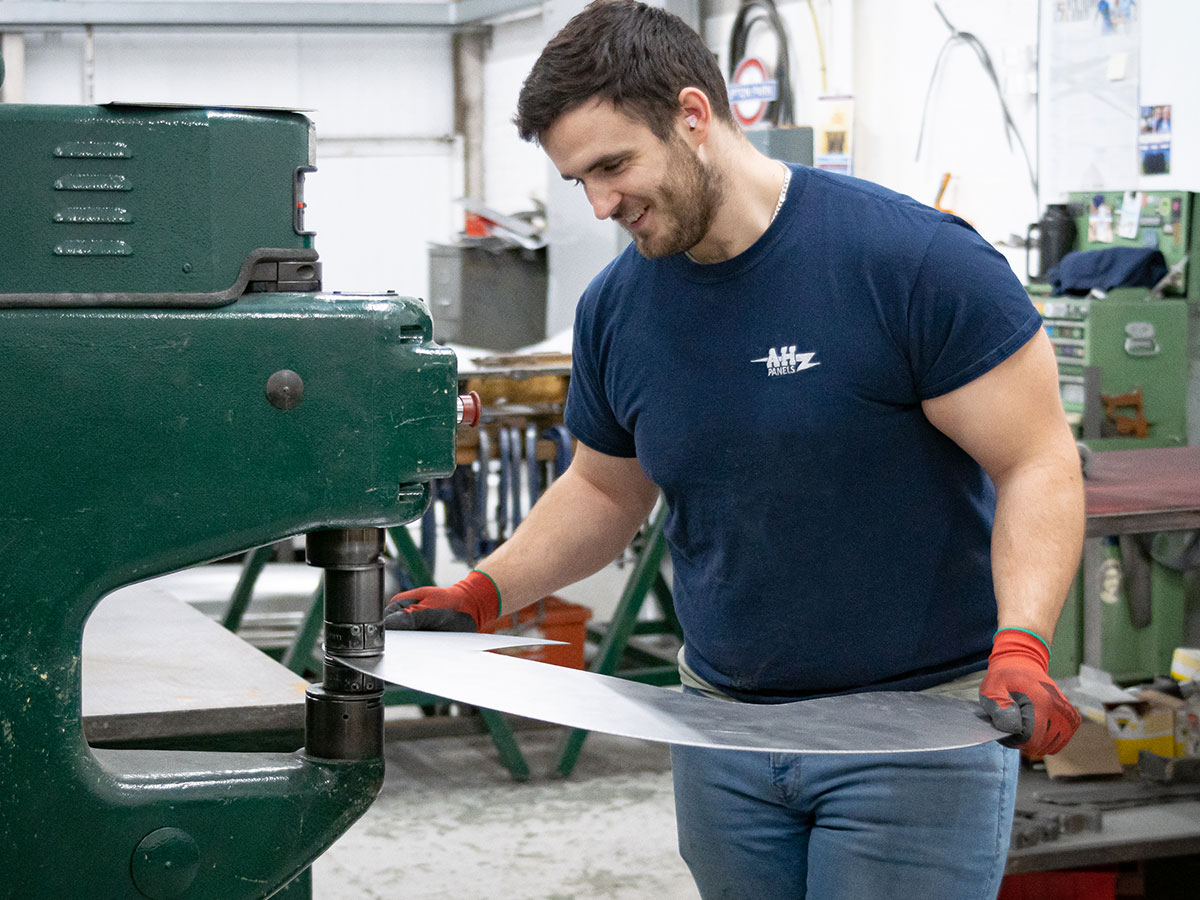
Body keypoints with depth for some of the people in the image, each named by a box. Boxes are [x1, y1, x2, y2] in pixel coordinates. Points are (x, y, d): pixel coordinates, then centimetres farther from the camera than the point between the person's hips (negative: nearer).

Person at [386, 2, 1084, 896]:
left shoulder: (917, 261, -16)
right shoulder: (615, 308, 2)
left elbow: (1038, 463, -14)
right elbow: (605, 491, 16)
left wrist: (1021, 647, -29)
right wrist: (479, 596, 3)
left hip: (920, 720, -5)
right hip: (724, 717, 5)